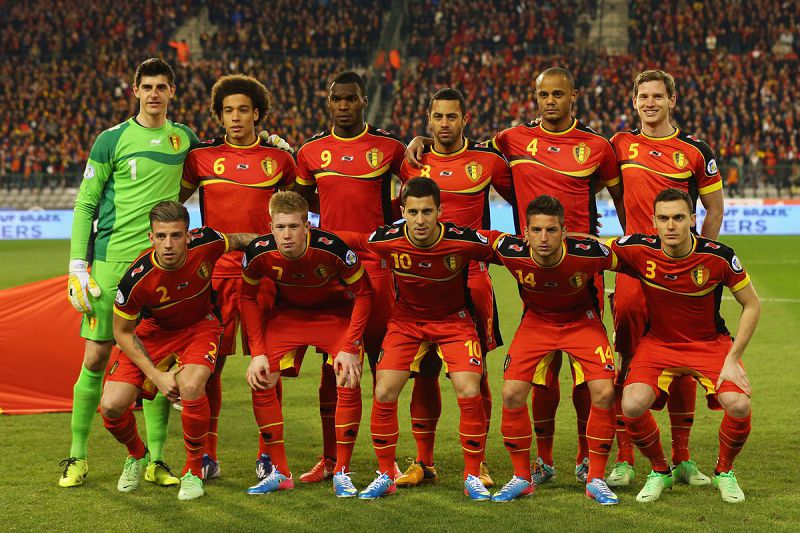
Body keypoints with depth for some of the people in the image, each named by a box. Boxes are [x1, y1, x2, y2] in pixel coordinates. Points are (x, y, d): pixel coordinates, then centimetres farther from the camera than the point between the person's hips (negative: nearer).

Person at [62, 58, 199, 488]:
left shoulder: (185, 138, 10)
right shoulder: (112, 139, 0)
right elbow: (85, 204, 2)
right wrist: (77, 264, -7)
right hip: (112, 260, -2)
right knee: (95, 359, -1)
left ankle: (155, 460, 12)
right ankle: (77, 456, 12)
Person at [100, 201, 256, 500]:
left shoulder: (205, 243, -27)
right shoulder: (137, 278, -30)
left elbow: (239, 240, -1)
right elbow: (122, 332, -13)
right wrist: (157, 375, -18)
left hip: (200, 326, 0)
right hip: (154, 330, 0)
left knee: (190, 386, -32)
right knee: (111, 406, -16)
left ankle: (194, 470, -6)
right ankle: (137, 455, 21)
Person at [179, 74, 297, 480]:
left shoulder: (278, 159, 8)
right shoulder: (202, 157, 5)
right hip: (214, 272, 0)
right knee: (209, 363, -1)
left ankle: (268, 452, 12)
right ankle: (207, 454, 9)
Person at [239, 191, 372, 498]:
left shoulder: (331, 249, -34)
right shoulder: (259, 253, -26)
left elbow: (363, 294, -19)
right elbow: (248, 297, -6)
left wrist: (349, 348, -23)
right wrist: (258, 352, -12)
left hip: (336, 312, -2)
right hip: (287, 313, 3)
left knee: (349, 384, -19)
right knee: (260, 382, -10)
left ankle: (342, 472, -3)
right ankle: (279, 473, 3)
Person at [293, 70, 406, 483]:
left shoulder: (387, 147, 1)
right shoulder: (311, 150, 8)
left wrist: (391, 215, 0)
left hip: (376, 262, -2)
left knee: (382, 359, 1)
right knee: (331, 359, 4)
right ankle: (330, 457, 12)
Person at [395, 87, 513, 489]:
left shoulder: (487, 160, 2)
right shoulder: (411, 161, 5)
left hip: (471, 277, -2)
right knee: (424, 371, 4)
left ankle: (478, 461, 10)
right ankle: (423, 462, 13)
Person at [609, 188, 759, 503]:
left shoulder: (718, 256, -19)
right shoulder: (638, 249, -18)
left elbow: (752, 305, -7)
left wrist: (733, 359, -12)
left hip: (710, 343, -1)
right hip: (658, 342, 1)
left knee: (739, 405, -25)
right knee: (632, 405, -25)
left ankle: (724, 472, 8)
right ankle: (660, 472, 6)